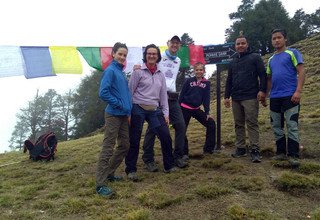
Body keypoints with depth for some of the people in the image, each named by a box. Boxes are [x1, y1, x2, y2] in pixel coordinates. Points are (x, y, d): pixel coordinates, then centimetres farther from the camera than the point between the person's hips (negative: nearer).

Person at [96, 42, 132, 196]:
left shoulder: (121, 72, 15)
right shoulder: (110, 70, -10)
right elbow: (103, 93, -20)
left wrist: (129, 111, 8)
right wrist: (119, 104, -12)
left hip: (124, 116, 9)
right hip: (113, 115, -9)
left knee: (124, 146, 14)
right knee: (108, 149, -7)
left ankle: (109, 173, 29)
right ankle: (100, 184, 0)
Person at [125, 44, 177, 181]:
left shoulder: (160, 74, 12)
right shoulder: (138, 71, -3)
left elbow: (163, 95, 14)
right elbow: (130, 91, -4)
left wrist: (166, 113, 8)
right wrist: (128, 111, -8)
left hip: (154, 110, 5)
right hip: (138, 109, -5)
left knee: (166, 136, 3)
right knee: (134, 140, 2)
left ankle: (168, 166, 21)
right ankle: (131, 170, 16)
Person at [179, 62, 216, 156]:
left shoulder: (206, 83, 3)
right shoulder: (189, 81, -3)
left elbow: (206, 99, 3)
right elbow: (181, 95, -2)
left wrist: (207, 112, -1)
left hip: (196, 109, 3)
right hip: (185, 109, -3)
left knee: (211, 124, 0)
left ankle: (208, 149, 13)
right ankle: (184, 152, 15)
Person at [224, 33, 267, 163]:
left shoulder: (255, 57, 5)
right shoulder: (233, 62, 21)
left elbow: (263, 75, -3)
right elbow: (229, 81, 21)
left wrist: (262, 90, -14)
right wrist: (226, 96, 15)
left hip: (251, 97, -5)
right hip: (236, 98, 6)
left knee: (252, 123, -8)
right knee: (239, 124, 7)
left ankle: (254, 150, -5)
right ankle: (240, 148, 15)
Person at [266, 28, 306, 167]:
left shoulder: (292, 53, 1)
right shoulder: (271, 59, 17)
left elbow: (301, 72, -7)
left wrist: (298, 91, -17)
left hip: (290, 96, -6)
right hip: (274, 97, 6)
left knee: (292, 126, -6)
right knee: (276, 126, 9)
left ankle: (293, 155, 0)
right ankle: (281, 152, 20)